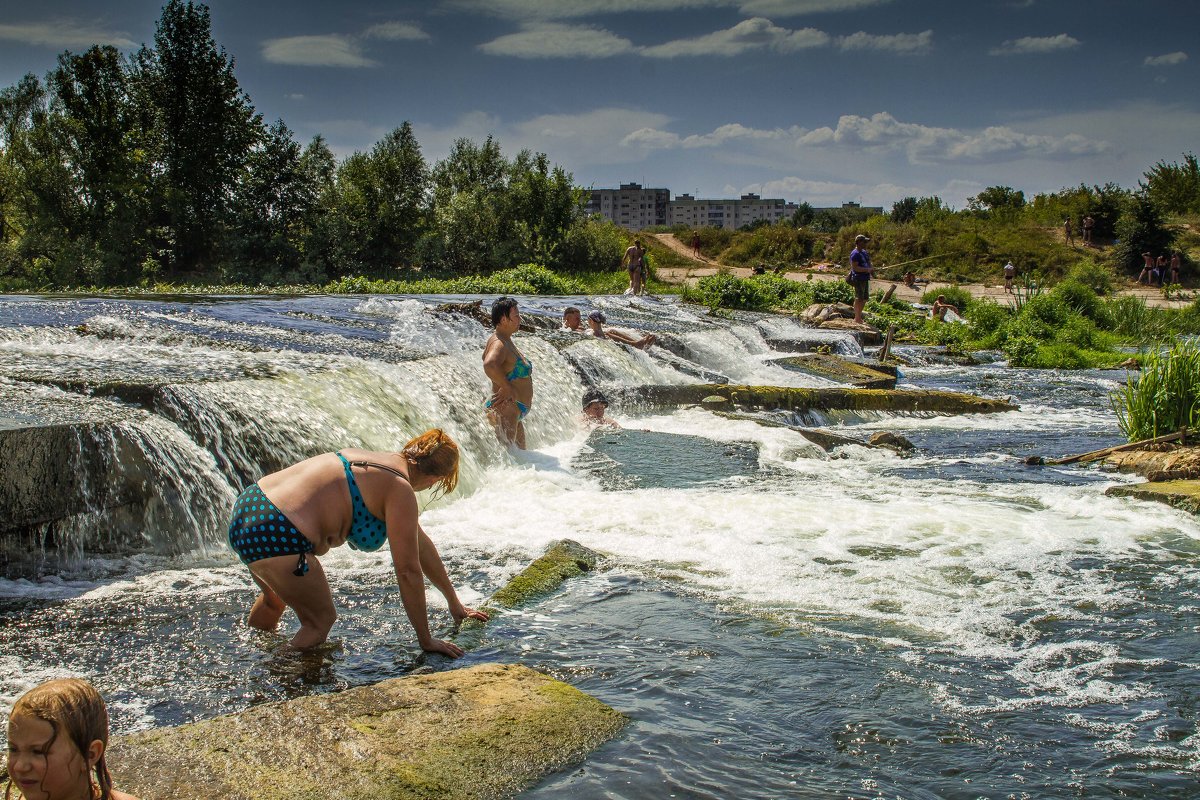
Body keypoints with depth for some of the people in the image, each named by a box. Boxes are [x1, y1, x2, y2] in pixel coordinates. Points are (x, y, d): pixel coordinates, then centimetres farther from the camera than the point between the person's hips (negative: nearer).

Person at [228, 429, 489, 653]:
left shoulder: (380, 462, 19)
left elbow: (421, 544, 27)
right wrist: (426, 641, 4)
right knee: (321, 621, 12)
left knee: (274, 600, 36)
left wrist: (454, 602, 34)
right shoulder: (400, 490, -9)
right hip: (276, 536, -10)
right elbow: (408, 571, -6)